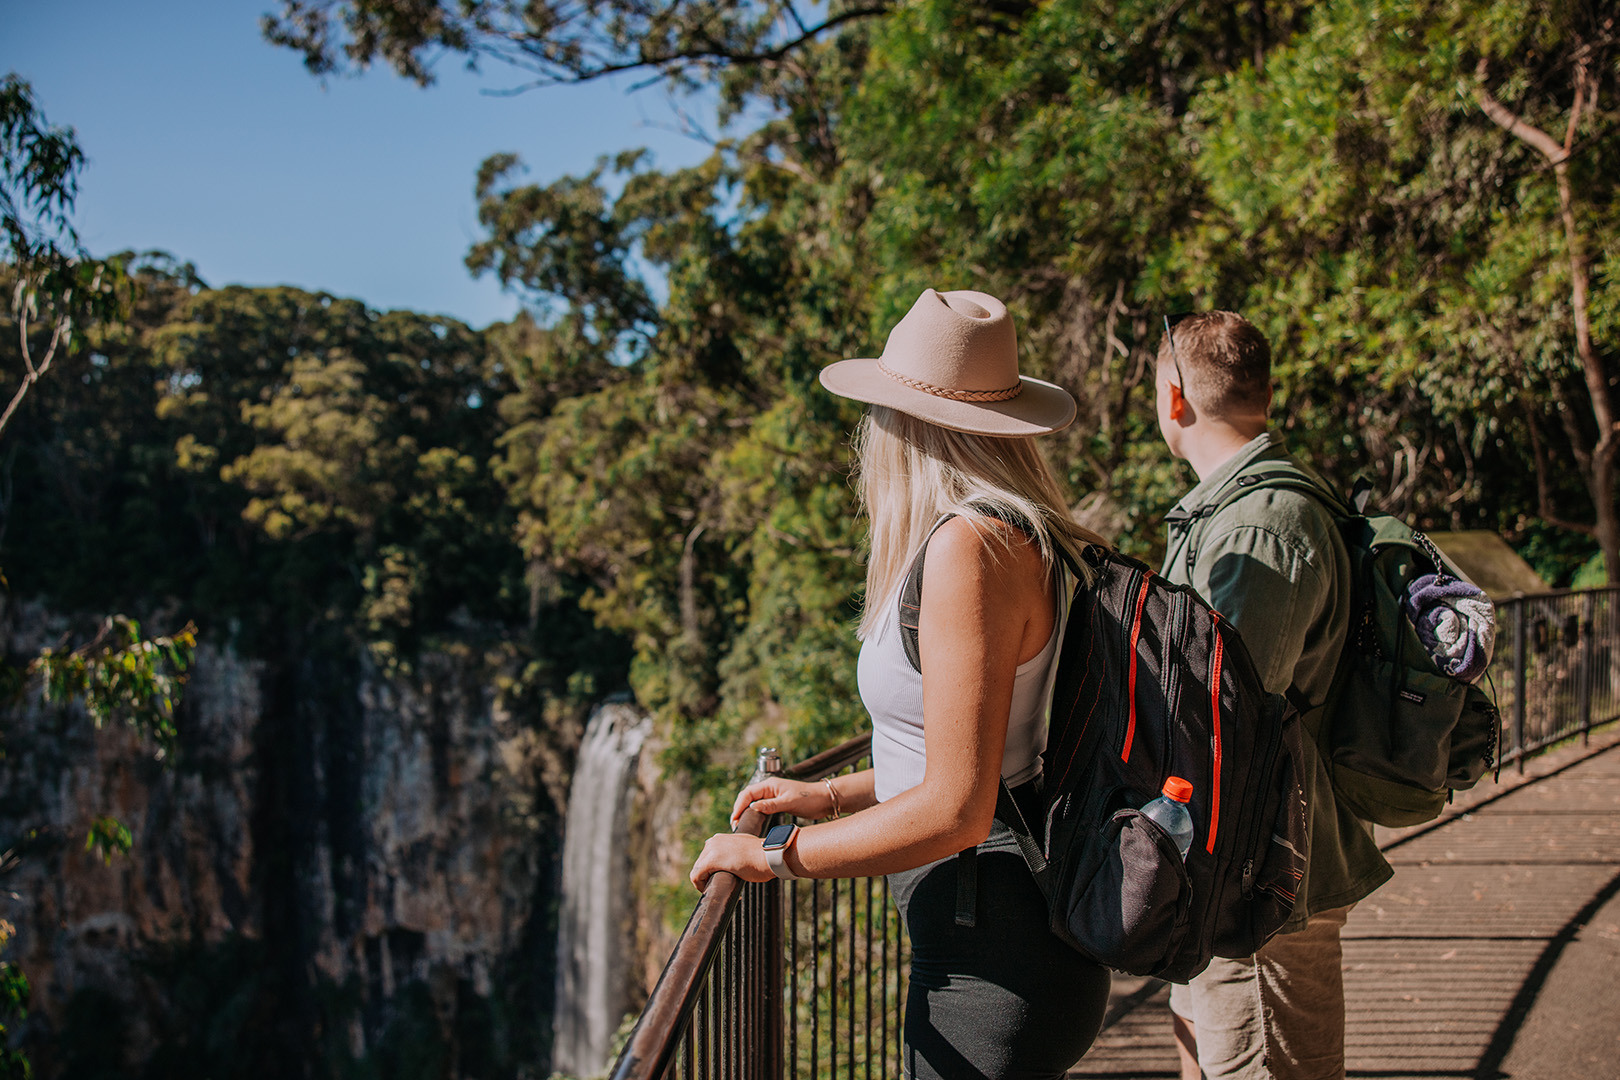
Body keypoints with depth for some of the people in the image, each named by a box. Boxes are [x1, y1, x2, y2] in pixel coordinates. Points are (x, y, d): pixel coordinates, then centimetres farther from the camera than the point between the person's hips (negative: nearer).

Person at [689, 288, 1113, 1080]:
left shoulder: (970, 548, -22)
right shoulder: (1021, 537, 6)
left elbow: (956, 810, -24)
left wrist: (775, 856, -12)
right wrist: (828, 797, 21)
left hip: (995, 955, -9)